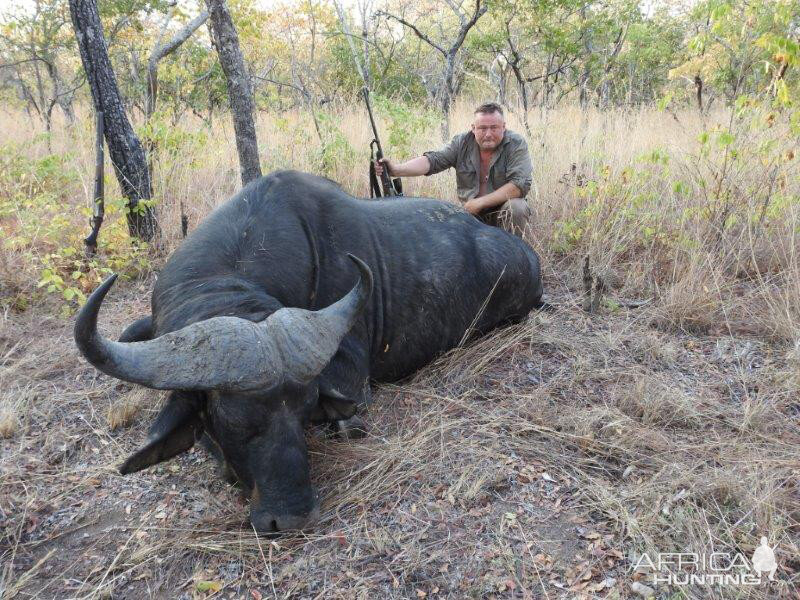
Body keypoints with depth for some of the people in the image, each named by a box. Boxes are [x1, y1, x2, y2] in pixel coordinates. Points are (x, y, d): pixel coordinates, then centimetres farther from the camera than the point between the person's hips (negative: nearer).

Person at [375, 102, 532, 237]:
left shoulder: (516, 145, -11)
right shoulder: (462, 142, -2)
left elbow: (520, 184, -21)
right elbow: (433, 160, -13)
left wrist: (480, 202, -24)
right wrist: (397, 169, -31)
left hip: (506, 210, -1)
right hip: (470, 213, 2)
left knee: (517, 207, -32)